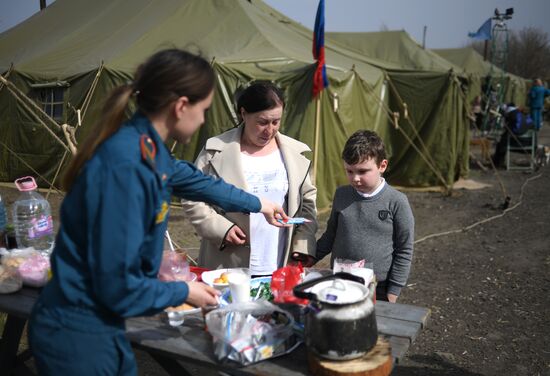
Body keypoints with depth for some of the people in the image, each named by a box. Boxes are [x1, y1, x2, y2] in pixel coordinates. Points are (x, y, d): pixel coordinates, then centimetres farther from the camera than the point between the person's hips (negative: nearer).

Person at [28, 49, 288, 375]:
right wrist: (184, 293, -10)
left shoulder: (147, 149, 0)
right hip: (77, 333, -8)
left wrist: (257, 204, 31)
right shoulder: (125, 165, -29)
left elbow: (193, 180, 20)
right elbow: (117, 285, -27)